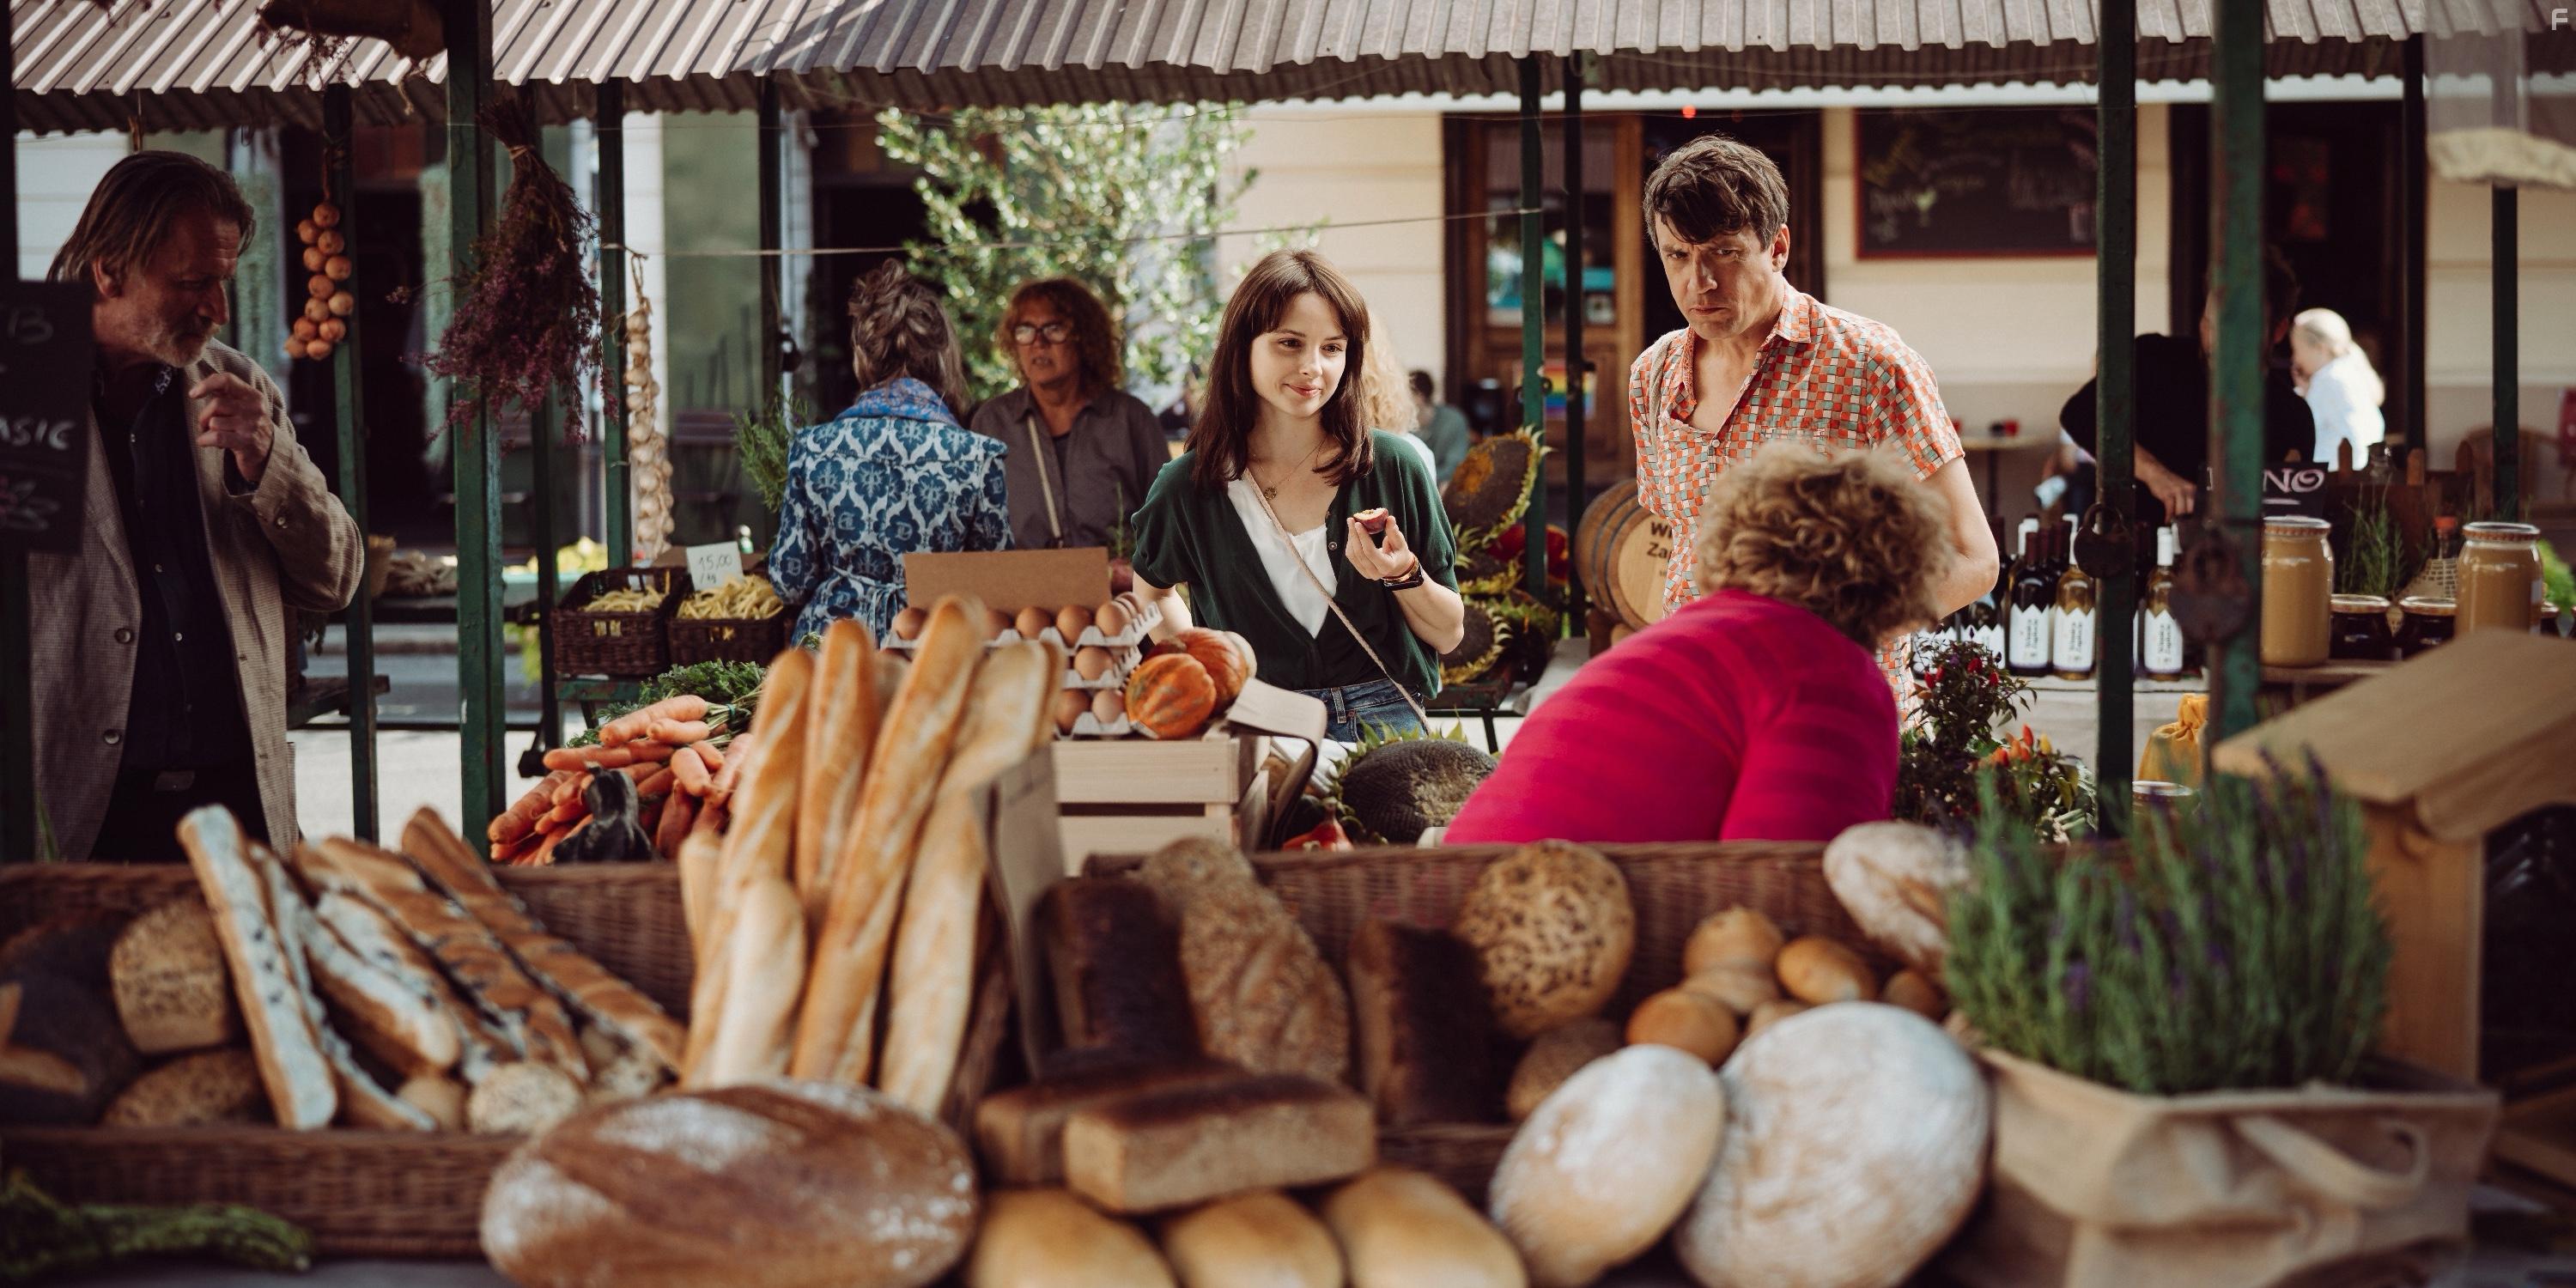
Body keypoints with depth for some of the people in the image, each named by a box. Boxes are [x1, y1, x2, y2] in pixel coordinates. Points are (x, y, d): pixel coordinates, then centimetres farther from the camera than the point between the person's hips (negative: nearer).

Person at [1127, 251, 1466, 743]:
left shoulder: (1392, 467, -1)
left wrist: (1404, 576, -12)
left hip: (1383, 725, 0)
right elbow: (1152, 589, 24)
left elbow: (1448, 635, 7)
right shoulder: (1188, 487, 1)